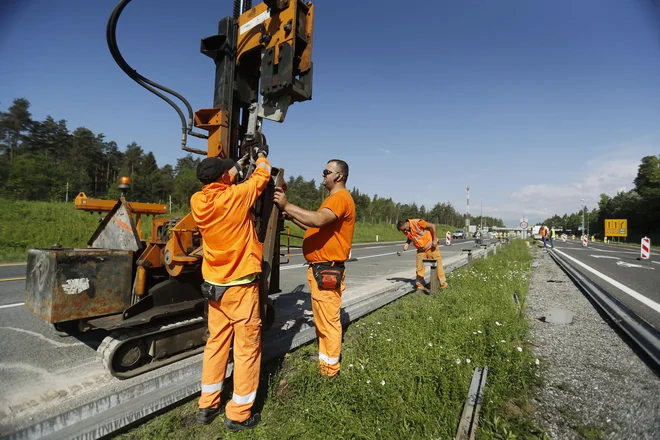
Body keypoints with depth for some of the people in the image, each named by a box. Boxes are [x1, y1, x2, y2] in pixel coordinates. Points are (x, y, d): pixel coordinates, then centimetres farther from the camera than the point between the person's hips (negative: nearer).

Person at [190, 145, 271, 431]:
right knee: (247, 348, 6)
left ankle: (207, 406, 31)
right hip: (241, 285, -6)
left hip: (214, 285, 7)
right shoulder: (236, 196, -17)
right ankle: (239, 414, 18)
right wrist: (262, 156, 20)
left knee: (216, 342, 18)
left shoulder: (197, 201, -2)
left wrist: (240, 163, 30)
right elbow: (261, 178, 1)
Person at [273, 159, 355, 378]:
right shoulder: (334, 198, 22)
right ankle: (324, 361, 31)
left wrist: (287, 206, -25)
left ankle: (330, 369, 13)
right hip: (320, 268, 11)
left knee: (329, 321, -1)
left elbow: (319, 220, -30)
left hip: (327, 270, -11)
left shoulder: (341, 197, -13)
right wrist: (292, 216, 13)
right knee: (322, 319, 18)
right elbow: (317, 227, 21)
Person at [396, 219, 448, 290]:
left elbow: (432, 226, -18)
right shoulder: (406, 231, -5)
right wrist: (407, 244, -4)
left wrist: (434, 240, -18)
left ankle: (443, 282, 16)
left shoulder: (417, 222, -24)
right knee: (419, 267, 1)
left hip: (431, 246, -5)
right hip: (421, 249, 5)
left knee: (437, 263, 3)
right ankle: (420, 283, 13)